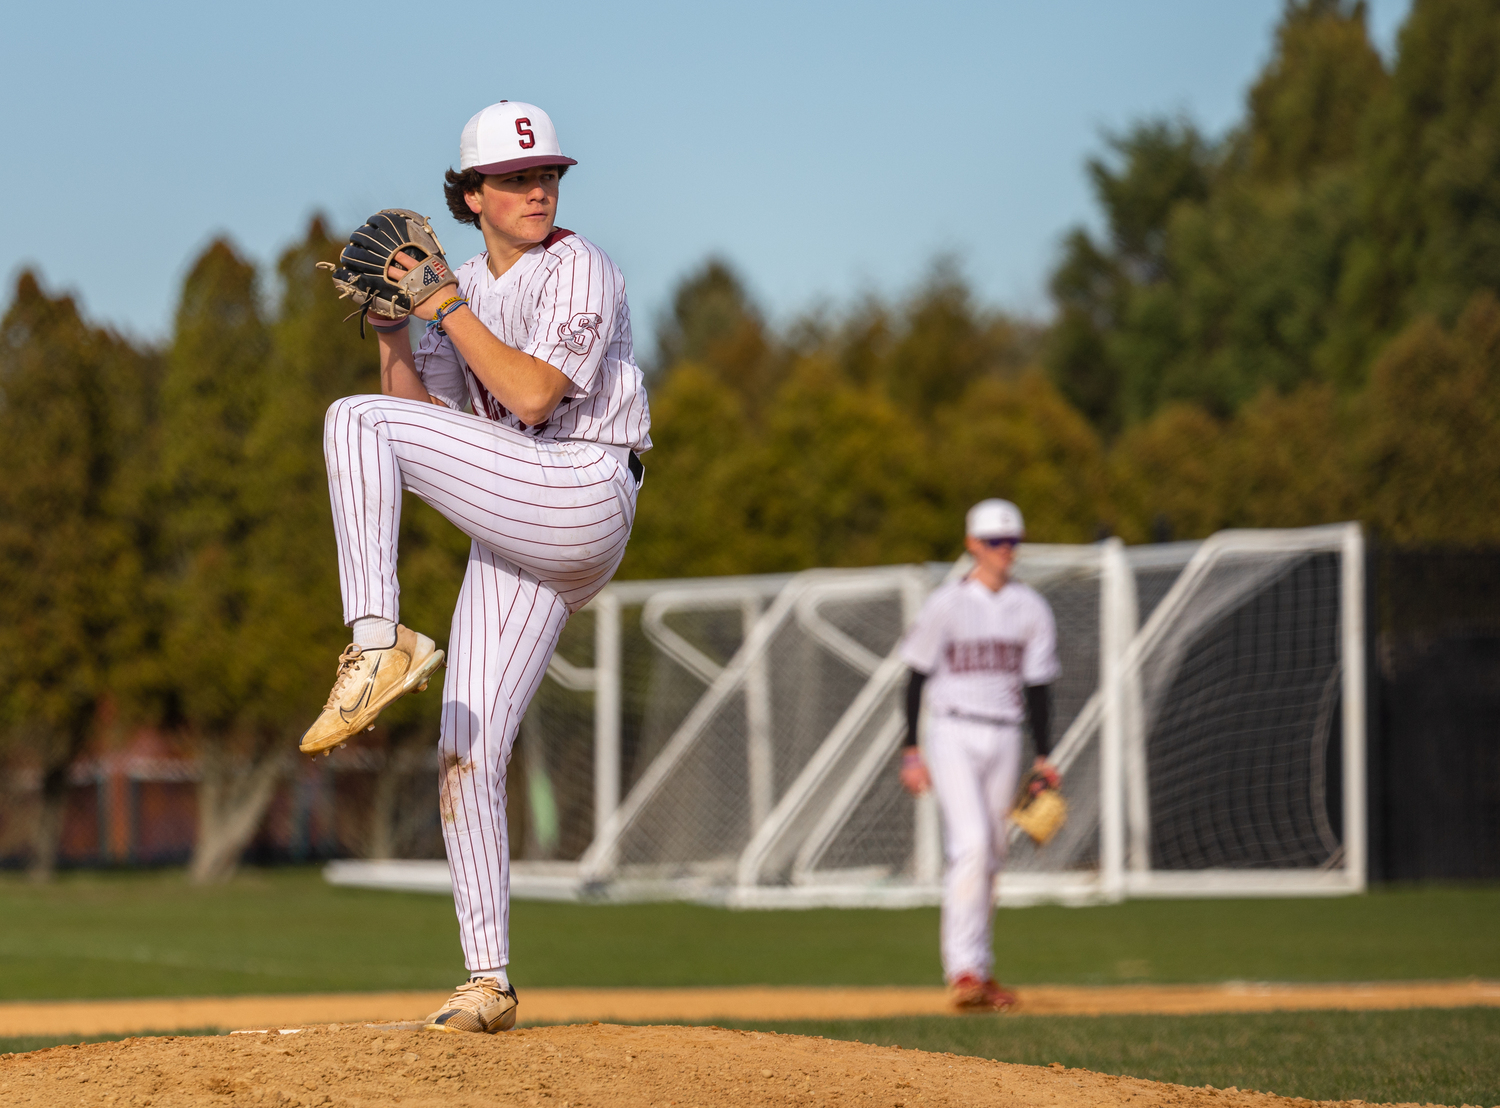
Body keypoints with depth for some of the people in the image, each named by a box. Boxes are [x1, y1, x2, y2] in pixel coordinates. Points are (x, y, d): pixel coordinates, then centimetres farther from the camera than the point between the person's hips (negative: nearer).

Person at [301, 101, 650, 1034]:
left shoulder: (578, 270, -6)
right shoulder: (474, 291, 18)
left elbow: (531, 398, -19)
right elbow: (418, 407, 13)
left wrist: (445, 308, -16)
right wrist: (392, 326, -1)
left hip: (580, 497, -8)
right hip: (515, 540, 8)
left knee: (355, 424, -20)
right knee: (467, 758, 2)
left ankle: (378, 643, -25)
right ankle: (489, 984, 5)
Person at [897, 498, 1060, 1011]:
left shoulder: (1031, 608, 9)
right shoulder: (946, 604, -3)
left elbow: (1038, 685, 12)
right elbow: (916, 678, -2)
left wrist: (1044, 757, 7)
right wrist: (912, 751, -8)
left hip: (1004, 738, 5)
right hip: (954, 735, -4)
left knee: (990, 857, 7)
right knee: (971, 843, -18)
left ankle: (976, 968, 17)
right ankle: (964, 969, -21)